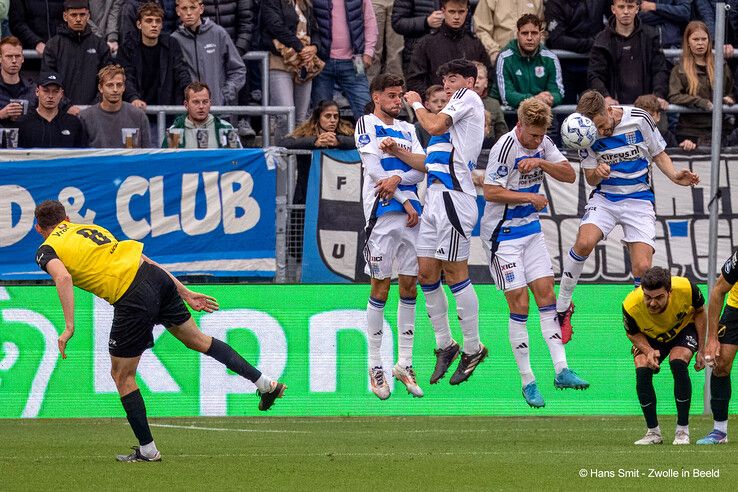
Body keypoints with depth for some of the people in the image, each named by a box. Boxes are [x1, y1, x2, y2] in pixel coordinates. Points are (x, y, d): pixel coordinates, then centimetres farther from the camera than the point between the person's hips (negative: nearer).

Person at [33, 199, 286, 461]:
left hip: (133, 300, -6)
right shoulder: (90, 228, 26)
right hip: (156, 276, 6)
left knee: (122, 376, 11)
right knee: (198, 340, 25)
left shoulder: (47, 250, 7)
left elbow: (63, 277, -18)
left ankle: (147, 450, 15)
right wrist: (185, 293, 24)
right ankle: (266, 384, 29)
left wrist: (69, 327, -19)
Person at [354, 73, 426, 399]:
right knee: (380, 287, -5)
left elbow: (423, 168, 7)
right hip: (382, 214, -6)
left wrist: (398, 179, -13)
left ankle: (404, 363, 11)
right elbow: (374, 170, -8)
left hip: (411, 214, 6)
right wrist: (405, 201, -7)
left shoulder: (407, 130, 19)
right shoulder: (367, 125, 2)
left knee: (409, 286, 5)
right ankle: (375, 366, 0)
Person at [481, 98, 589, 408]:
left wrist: (540, 162, -18)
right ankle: (527, 381, -3)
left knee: (546, 294, 1)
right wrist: (530, 197, -15)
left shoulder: (543, 144, 1)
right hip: (502, 233, -7)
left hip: (531, 229, 7)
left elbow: (569, 175, -2)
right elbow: (490, 192, -22)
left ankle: (561, 370, 0)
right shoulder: (505, 148, -20)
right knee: (519, 303, -8)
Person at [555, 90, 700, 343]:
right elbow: (590, 178, 3)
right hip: (605, 197, 1)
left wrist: (675, 176, -14)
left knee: (642, 268, -14)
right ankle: (562, 307, -9)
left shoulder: (639, 120, -12)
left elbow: (659, 154, 4)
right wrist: (597, 173, -21)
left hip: (639, 199, -1)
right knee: (584, 243, -26)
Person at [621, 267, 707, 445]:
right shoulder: (631, 306, -35)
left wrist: (701, 350, -12)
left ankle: (683, 430, -15)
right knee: (642, 371, -22)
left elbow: (700, 313, -12)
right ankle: (653, 432, -4)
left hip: (684, 329, -1)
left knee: (678, 363, -27)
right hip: (649, 338, 1)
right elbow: (632, 333, -11)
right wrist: (649, 351, -31)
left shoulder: (686, 289, -36)